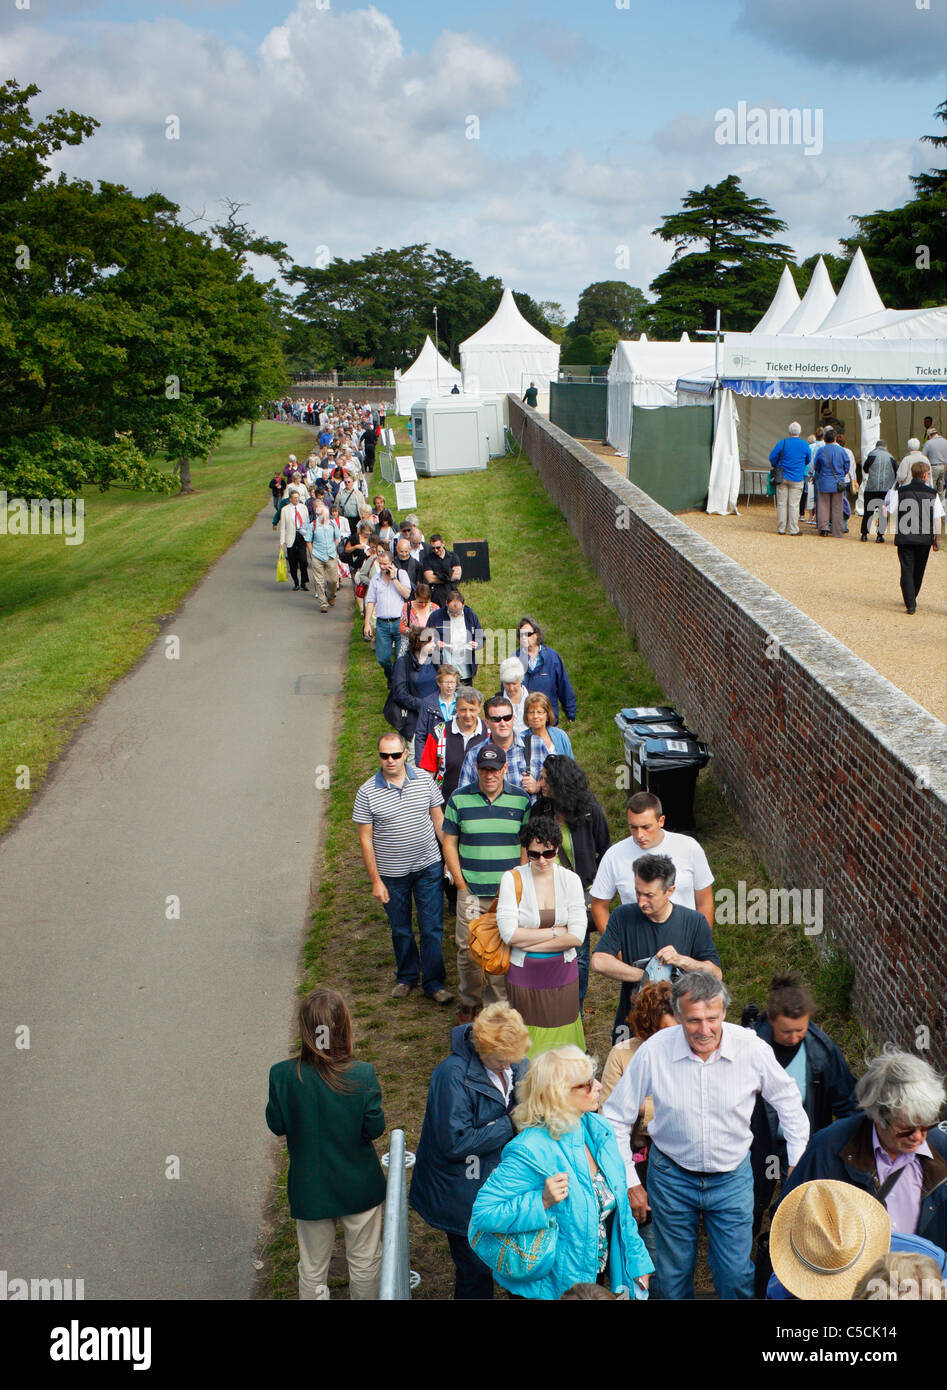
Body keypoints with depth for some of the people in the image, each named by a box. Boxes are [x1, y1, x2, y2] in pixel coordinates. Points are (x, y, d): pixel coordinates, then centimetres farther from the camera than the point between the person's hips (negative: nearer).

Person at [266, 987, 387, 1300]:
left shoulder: (283, 1076, -22)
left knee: (313, 1269, 22)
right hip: (360, 1188, -1)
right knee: (365, 1263, 24)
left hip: (310, 1189, 1)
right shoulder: (362, 1076, -25)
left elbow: (276, 1124, -7)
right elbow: (375, 1128, -13)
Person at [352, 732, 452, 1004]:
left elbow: (439, 820, 5)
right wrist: (375, 880, -7)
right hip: (391, 874, 0)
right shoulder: (367, 792, -9)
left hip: (428, 867, 0)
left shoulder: (424, 780, -4)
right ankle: (407, 977, 34)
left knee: (432, 928, 2)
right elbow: (365, 839, -6)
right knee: (400, 930, 14)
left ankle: (434, 983, 15)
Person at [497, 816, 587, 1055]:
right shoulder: (512, 879, -9)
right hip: (523, 975, -1)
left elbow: (577, 936, -10)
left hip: (562, 973, 2)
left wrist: (528, 941, -13)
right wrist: (556, 932, -13)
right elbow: (509, 933, -17)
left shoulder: (570, 879, -3)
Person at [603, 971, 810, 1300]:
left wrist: (799, 1161, 2)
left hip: (732, 1177, 0)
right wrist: (628, 1180, -6)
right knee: (674, 1276, 17)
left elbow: (787, 1100, 2)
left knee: (736, 1278, 9)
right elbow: (615, 1117, -8)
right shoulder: (654, 1051, -22)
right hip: (671, 1176, 0)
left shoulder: (751, 1048, -19)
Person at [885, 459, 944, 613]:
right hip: (924, 539, 1)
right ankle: (911, 599, 32)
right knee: (918, 571, 18)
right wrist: (937, 539, 5)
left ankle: (910, 604, -10)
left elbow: (887, 512, -5)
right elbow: (937, 518, -3)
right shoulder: (932, 493, -3)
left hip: (904, 537, -1)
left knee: (907, 570, 1)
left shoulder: (900, 491, -5)